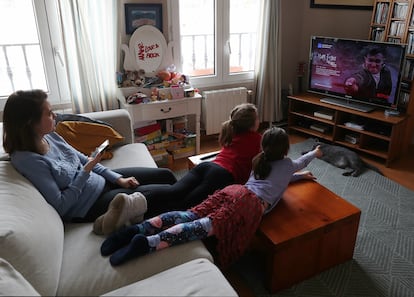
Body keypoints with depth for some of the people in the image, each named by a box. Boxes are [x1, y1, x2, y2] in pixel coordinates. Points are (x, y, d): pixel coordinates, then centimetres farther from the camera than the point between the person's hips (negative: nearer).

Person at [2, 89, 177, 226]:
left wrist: (118, 178, 1)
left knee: (165, 175, 3)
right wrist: (86, 172, -20)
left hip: (101, 181, 8)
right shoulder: (26, 159, -25)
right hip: (88, 208, -8)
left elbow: (82, 160, 9)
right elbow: (61, 206, -22)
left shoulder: (49, 136, -2)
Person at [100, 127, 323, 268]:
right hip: (252, 203, -6)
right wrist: (315, 152, 64)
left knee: (190, 216, -7)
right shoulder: (287, 164, 20)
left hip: (234, 191, 7)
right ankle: (148, 242, -43)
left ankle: (137, 229, -26)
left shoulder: (260, 160, 34)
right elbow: (300, 162, 44)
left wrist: (299, 175, 62)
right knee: (206, 226, -23)